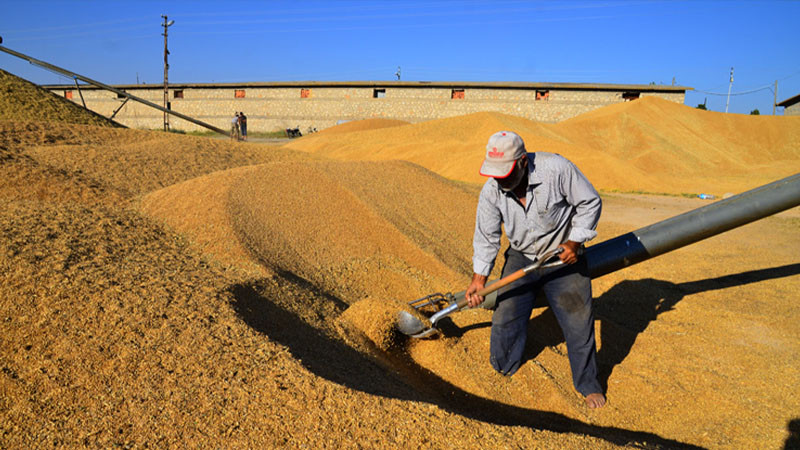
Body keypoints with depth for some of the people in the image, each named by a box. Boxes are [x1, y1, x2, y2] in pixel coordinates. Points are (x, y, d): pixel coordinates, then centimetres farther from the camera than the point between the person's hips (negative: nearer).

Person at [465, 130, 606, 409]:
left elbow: (590, 203, -12)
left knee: (578, 321, 0)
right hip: (521, 258, 3)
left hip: (563, 258, -2)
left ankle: (588, 384, 22)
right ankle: (503, 370, 30)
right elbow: (486, 237, -6)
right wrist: (479, 278, -10)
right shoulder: (491, 191, -15)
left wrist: (575, 241, -20)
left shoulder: (556, 169, -26)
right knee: (505, 317, 2)